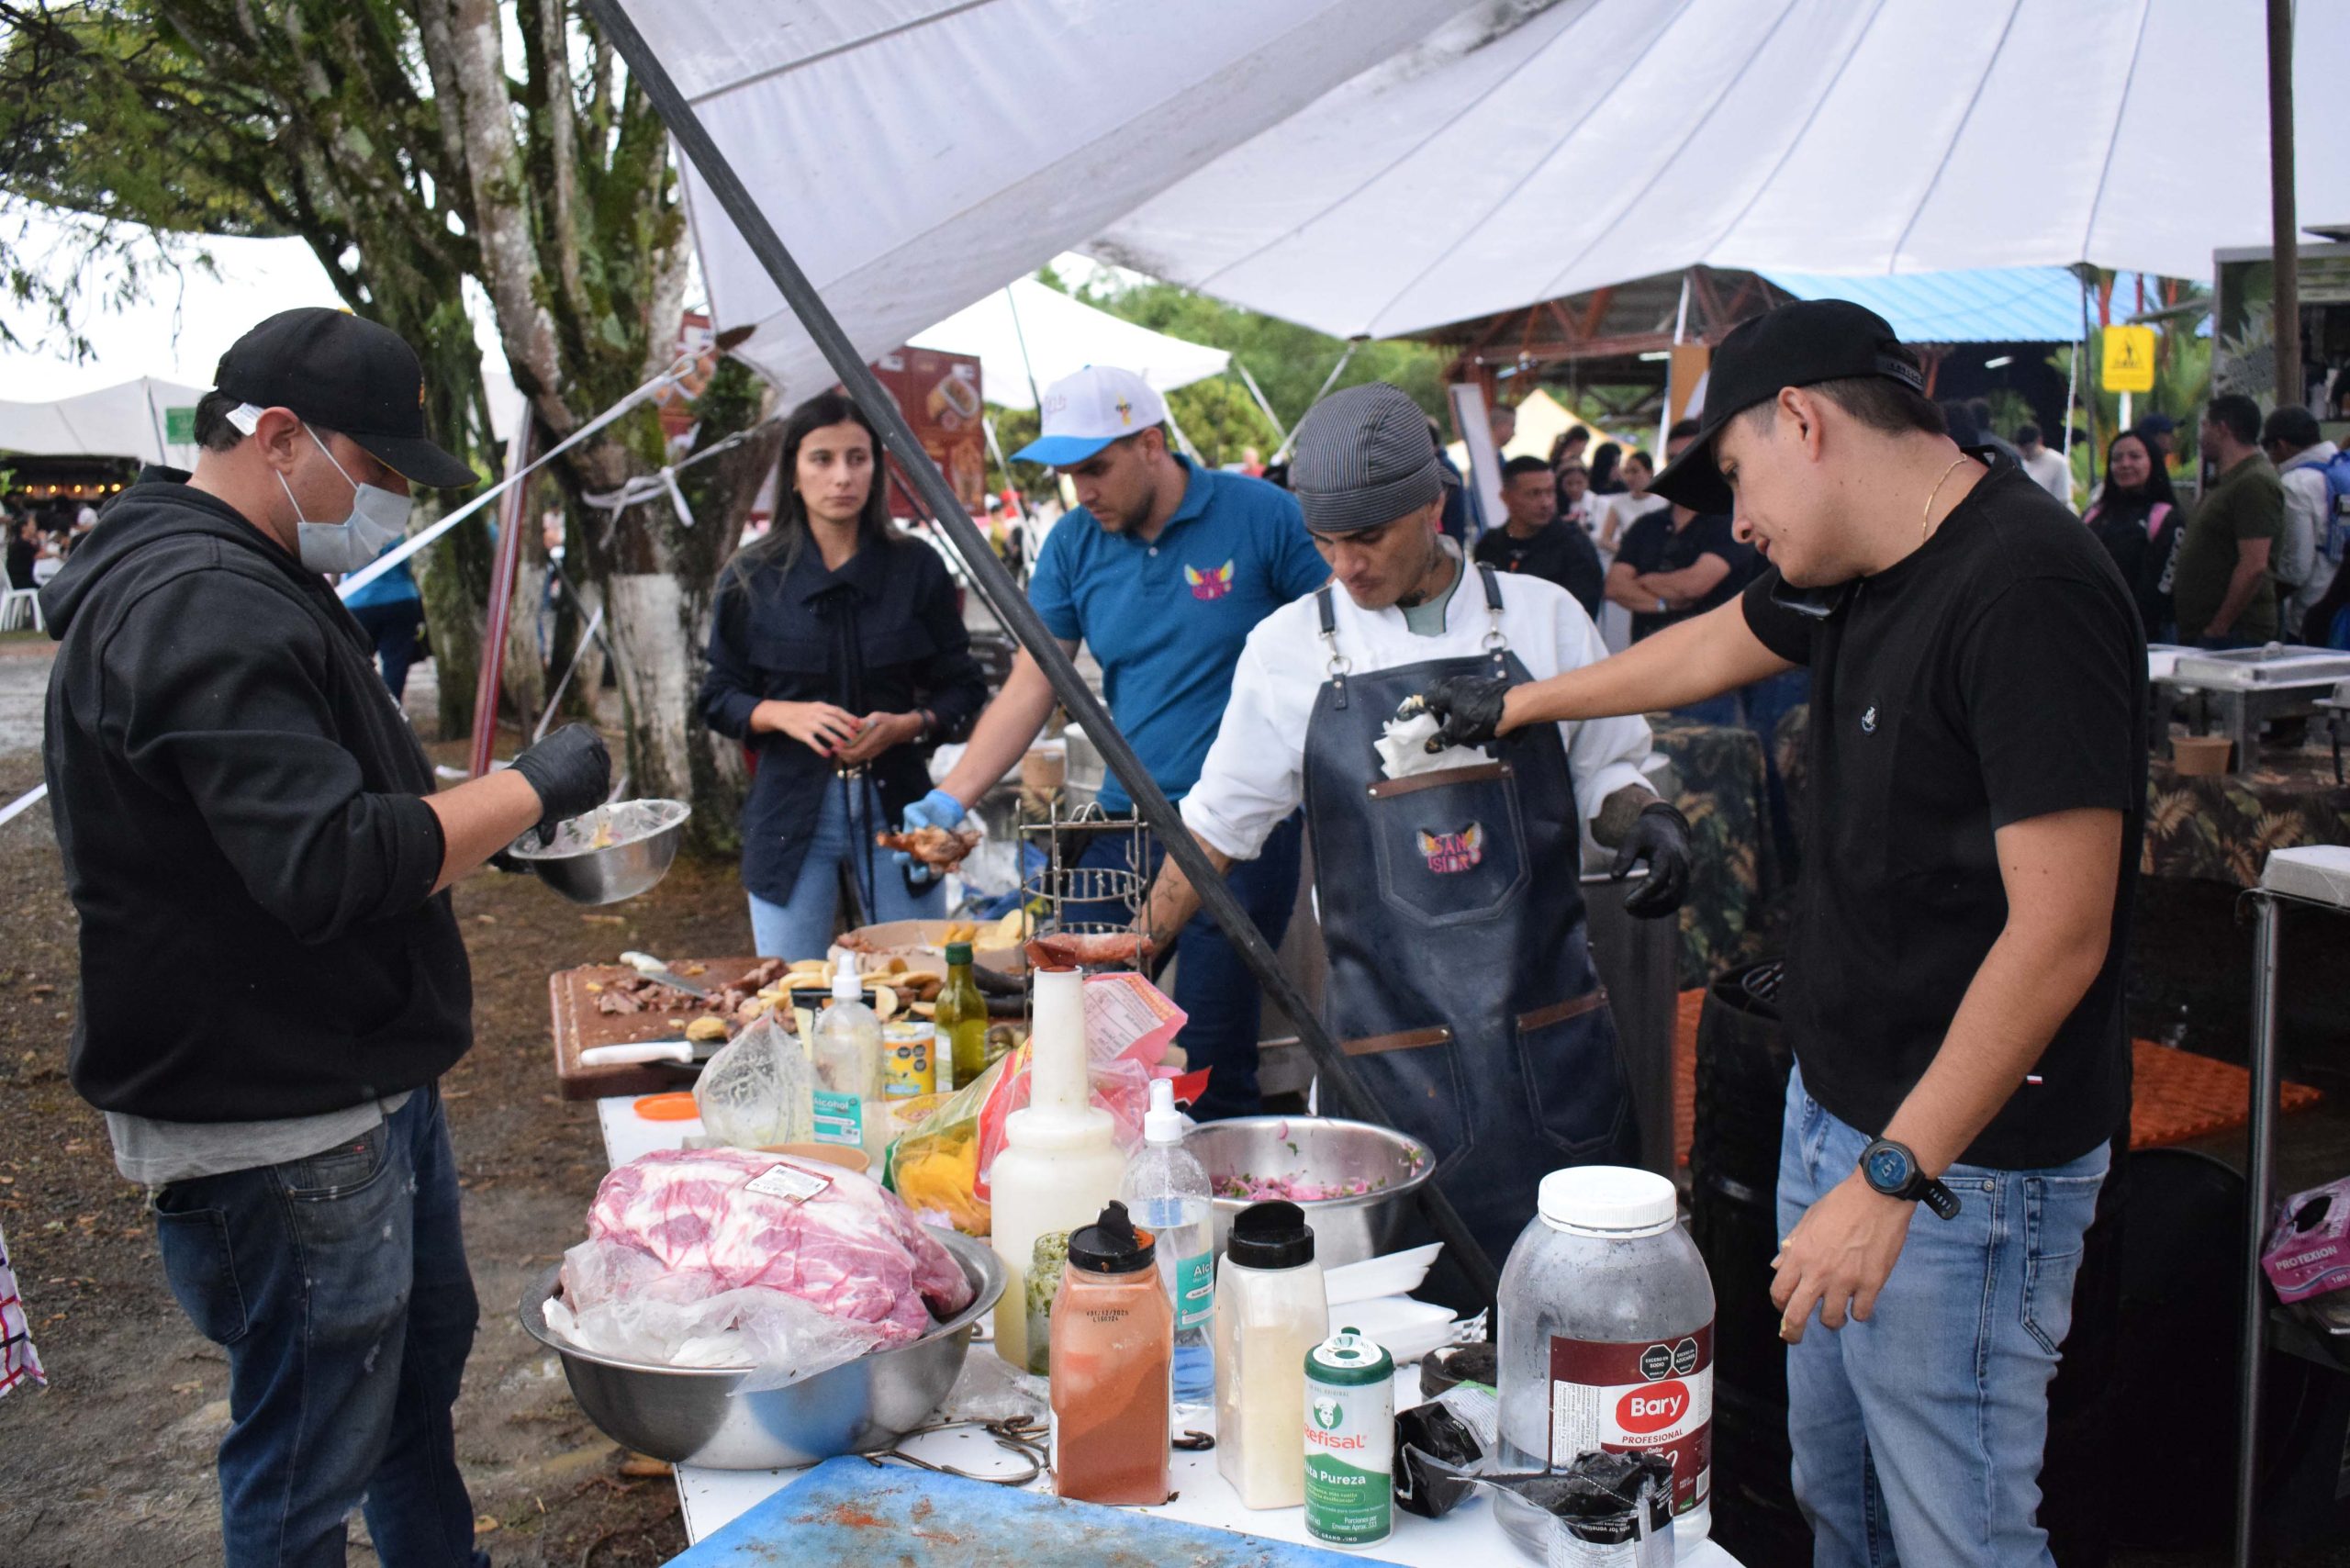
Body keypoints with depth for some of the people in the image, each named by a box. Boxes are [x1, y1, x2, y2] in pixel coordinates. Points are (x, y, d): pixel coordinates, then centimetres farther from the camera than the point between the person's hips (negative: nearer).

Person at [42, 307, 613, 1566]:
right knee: (308, 1467, 5)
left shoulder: (245, 581, 13)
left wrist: (497, 807, 9)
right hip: (275, 1130, -11)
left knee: (424, 1353, 25)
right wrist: (530, 788, -21)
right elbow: (330, 862, -32)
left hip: (366, 1077, 11)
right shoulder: (203, 606, -23)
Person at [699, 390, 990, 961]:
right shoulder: (751, 578, 3)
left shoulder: (916, 567, 2)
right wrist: (783, 714, -14)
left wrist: (906, 725, -14)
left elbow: (964, 688, 5)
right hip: (790, 813, 0)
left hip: (896, 805, 0)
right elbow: (718, 698, 6)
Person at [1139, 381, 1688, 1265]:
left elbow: (1603, 772, 13)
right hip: (1387, 1043, -1)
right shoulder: (1289, 648, 3)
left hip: (1552, 1031, 1)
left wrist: (1649, 821, -7)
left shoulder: (1541, 617, 4)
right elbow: (1217, 826, 11)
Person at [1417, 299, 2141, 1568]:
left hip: (1963, 1165, -8)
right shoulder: (1858, 571, 8)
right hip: (1835, 1110, 9)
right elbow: (1712, 649, 28)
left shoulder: (2027, 591, -21)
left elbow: (2060, 933, -24)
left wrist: (1893, 1175, -24)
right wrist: (1520, 704, 39)